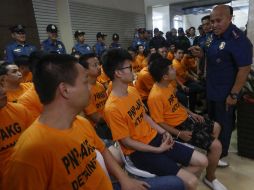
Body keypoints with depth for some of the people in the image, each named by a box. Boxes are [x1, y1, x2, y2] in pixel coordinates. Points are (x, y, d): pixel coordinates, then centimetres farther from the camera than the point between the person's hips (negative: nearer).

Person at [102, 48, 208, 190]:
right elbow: (126, 141, -17)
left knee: (202, 162, 7)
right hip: (139, 151, -7)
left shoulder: (133, 90, 1)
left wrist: (163, 132, 1)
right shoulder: (112, 108, -24)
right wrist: (158, 150, -12)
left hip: (155, 138, 8)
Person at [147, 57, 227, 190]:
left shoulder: (168, 85, 1)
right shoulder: (155, 96, -29)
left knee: (216, 127, 23)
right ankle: (210, 178, 13)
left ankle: (212, 158, 43)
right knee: (216, 145, -13)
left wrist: (191, 113, 10)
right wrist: (179, 134, -25)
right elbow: (159, 123, -24)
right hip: (178, 127, -10)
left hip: (186, 119, 10)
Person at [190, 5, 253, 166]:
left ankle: (221, 154, 30)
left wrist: (233, 94, -21)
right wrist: (200, 53, -5)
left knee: (223, 123, 9)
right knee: (212, 119, 22)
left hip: (225, 92, -8)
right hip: (212, 88, 8)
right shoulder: (214, 36, 3)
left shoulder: (239, 40, -22)